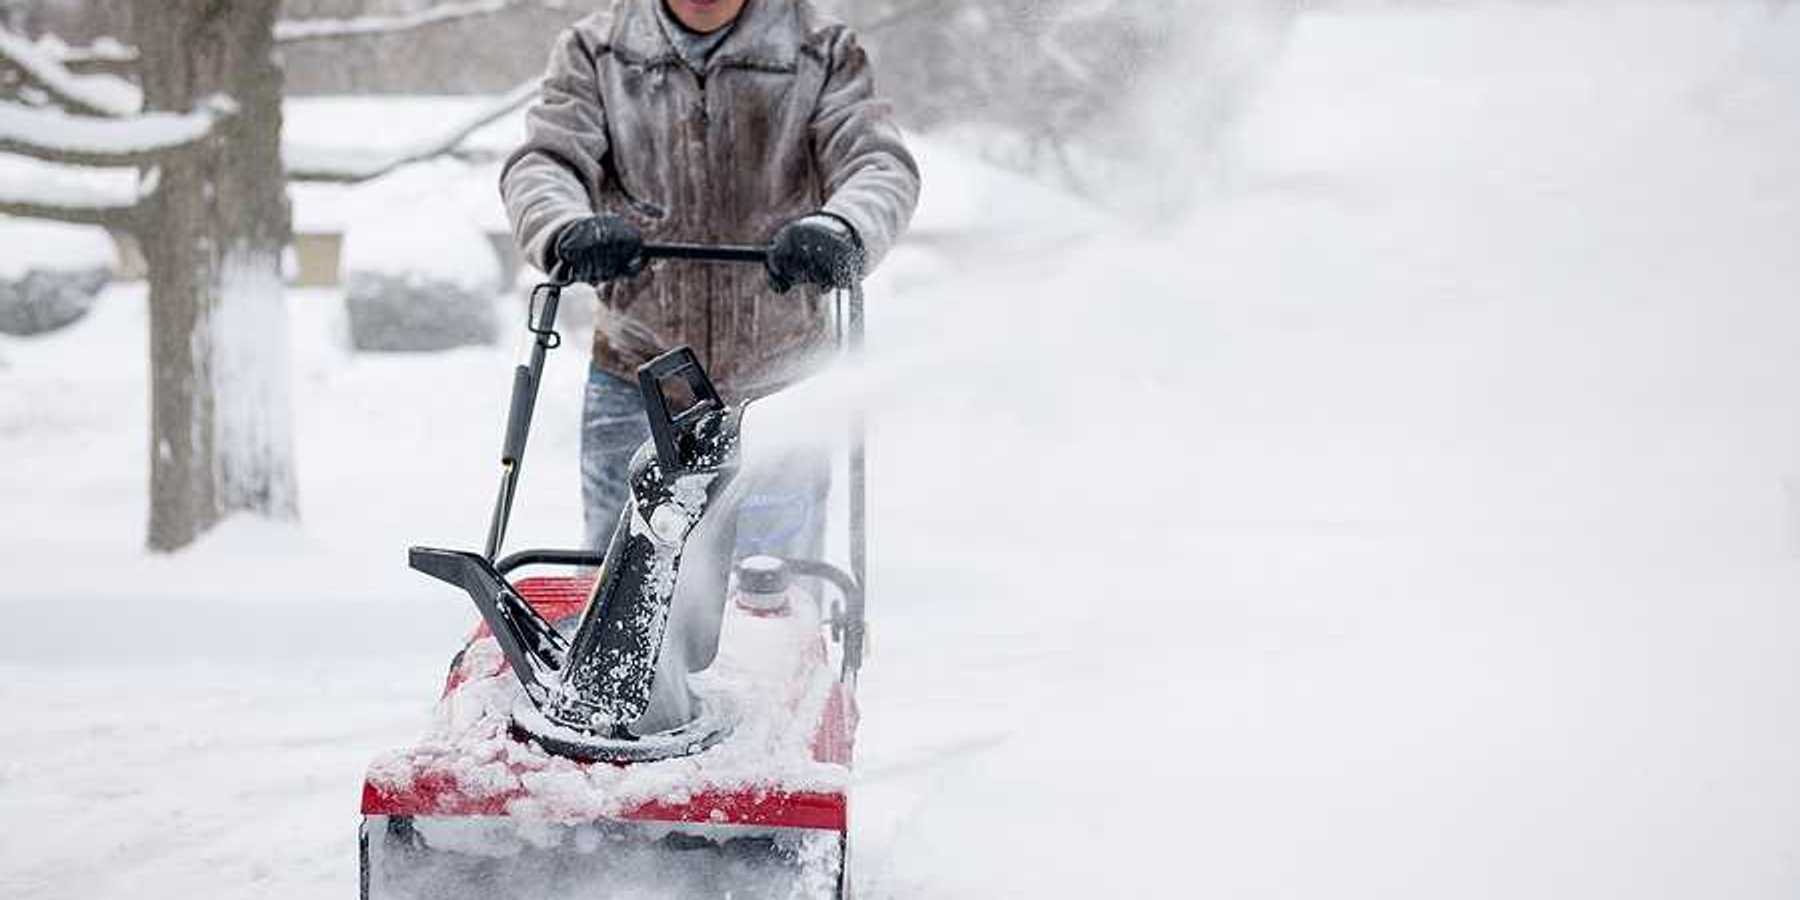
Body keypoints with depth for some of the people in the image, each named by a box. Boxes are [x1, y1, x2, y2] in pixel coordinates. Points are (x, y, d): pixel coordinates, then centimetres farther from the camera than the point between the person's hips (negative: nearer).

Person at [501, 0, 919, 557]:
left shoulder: (821, 55, -2)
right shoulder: (596, 52, 0)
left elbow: (883, 166, -15)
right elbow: (541, 164, -11)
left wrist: (838, 233, -39)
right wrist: (569, 231, -35)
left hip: (778, 385, 0)